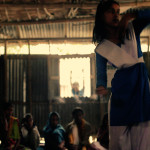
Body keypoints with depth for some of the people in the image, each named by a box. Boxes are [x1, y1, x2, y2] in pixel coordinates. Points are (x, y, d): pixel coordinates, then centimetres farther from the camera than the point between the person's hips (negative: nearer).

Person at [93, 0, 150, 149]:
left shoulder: (132, 29, 10)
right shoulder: (101, 49, 6)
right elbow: (101, 73, 2)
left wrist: (130, 15, -9)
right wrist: (101, 87, -19)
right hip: (120, 89, 0)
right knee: (119, 137, -3)